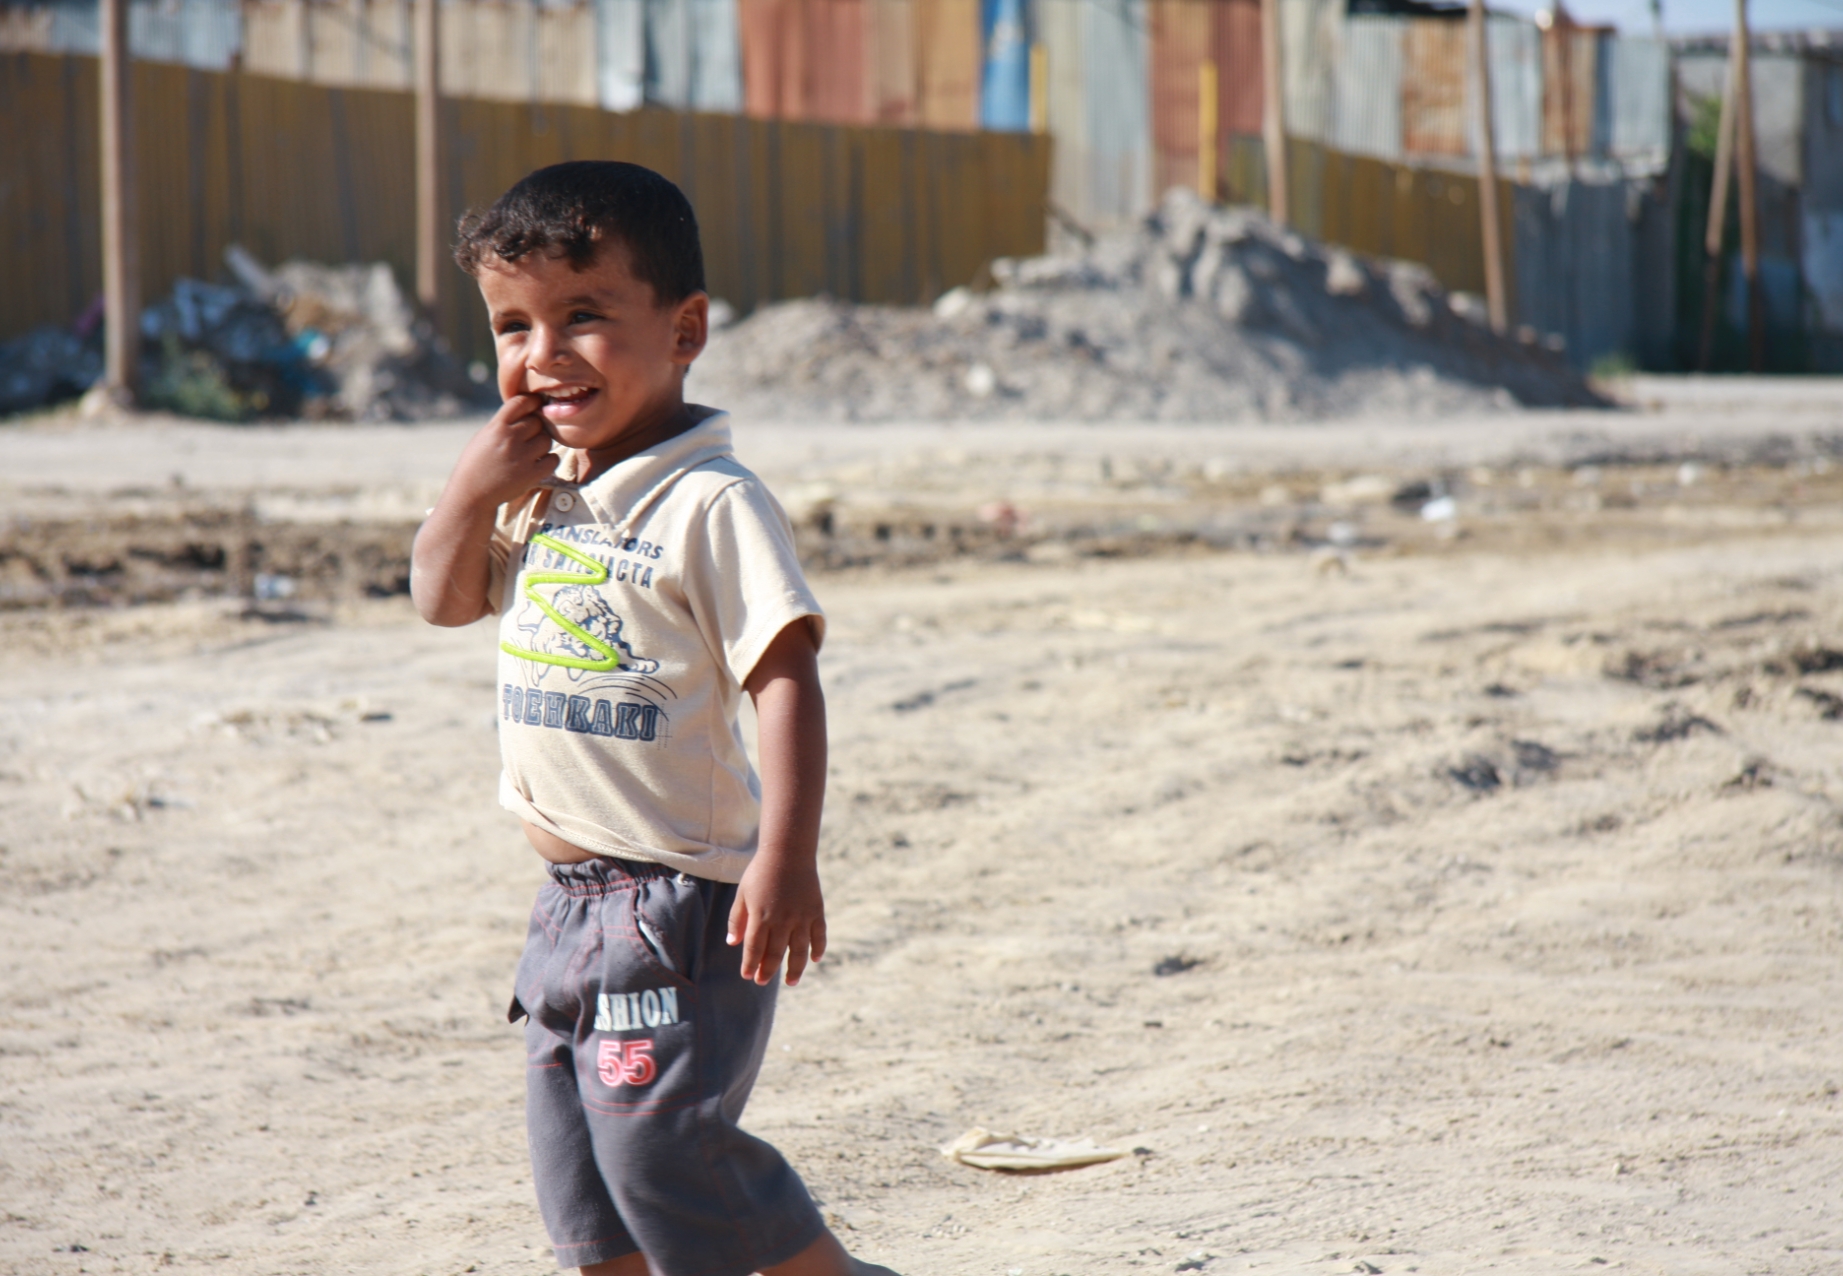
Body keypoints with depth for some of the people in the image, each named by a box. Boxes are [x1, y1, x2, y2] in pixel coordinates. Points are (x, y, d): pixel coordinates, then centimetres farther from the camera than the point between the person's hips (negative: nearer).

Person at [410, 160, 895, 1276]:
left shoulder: (710, 504, -17)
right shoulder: (543, 490, 9)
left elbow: (785, 679, -20)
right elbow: (444, 598, 16)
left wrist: (787, 857, -28)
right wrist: (478, 485, -3)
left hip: (677, 896, -9)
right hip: (576, 893, 9)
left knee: (659, 1135, -10)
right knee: (574, 1144, 12)